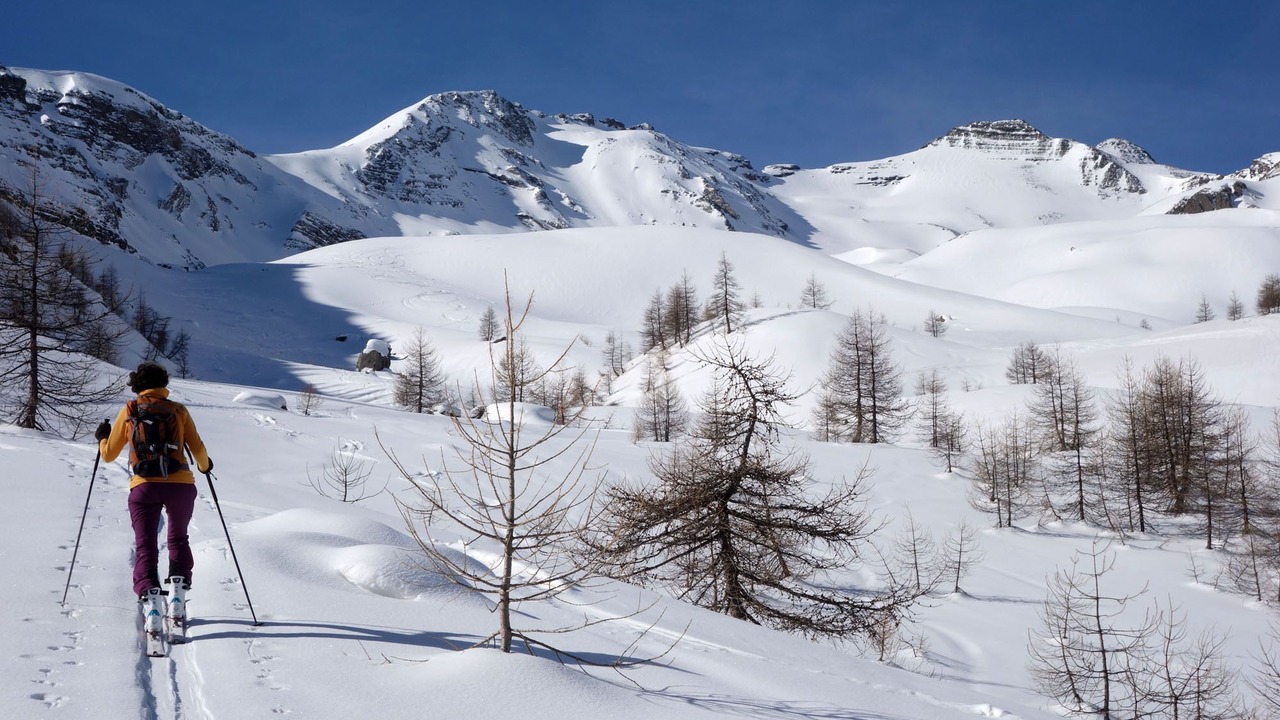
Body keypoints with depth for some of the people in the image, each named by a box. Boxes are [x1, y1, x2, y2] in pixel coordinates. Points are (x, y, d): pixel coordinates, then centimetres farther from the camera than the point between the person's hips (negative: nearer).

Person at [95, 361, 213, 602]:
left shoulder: (129, 411, 10)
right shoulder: (178, 410, 9)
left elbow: (108, 454, 15)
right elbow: (198, 449, 8)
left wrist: (102, 437, 36)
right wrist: (204, 465, 30)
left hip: (144, 487, -1)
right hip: (181, 485, 1)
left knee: (145, 546, 3)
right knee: (178, 539, 23)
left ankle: (148, 592, -19)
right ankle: (179, 582, 7)